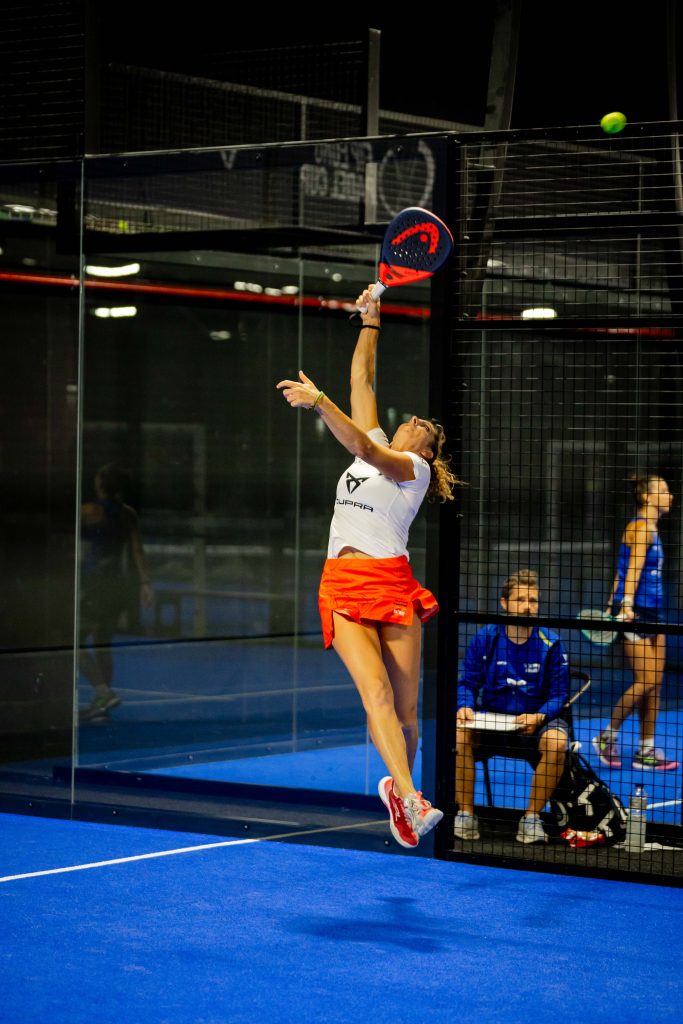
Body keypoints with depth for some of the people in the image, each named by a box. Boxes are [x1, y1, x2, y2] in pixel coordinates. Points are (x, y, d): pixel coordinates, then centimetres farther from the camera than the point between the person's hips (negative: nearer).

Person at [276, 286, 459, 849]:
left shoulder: (415, 469, 5)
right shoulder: (376, 446, 22)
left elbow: (365, 450, -15)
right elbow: (362, 380, 25)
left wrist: (319, 402, -24)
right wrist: (370, 321, 23)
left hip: (390, 581, -3)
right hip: (342, 585, 3)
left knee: (405, 706, -4)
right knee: (375, 690, -17)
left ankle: (402, 789, 16)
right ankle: (409, 800, -30)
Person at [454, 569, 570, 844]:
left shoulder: (550, 644, -3)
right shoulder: (484, 639, 0)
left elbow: (559, 695, -3)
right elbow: (467, 684, 3)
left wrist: (539, 717, -23)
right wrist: (465, 707, -19)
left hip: (535, 722, -1)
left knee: (556, 741, -34)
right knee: (459, 733, -30)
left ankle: (531, 818, -17)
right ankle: (465, 814, -16)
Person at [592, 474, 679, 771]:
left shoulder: (650, 529, 16)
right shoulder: (640, 528, -12)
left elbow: (621, 570, 19)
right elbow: (633, 568, -24)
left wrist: (611, 606, 20)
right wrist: (627, 605, -35)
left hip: (651, 613, 9)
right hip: (634, 613, -9)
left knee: (655, 682, 6)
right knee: (646, 681, -8)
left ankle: (646, 751, 9)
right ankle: (607, 737, 6)